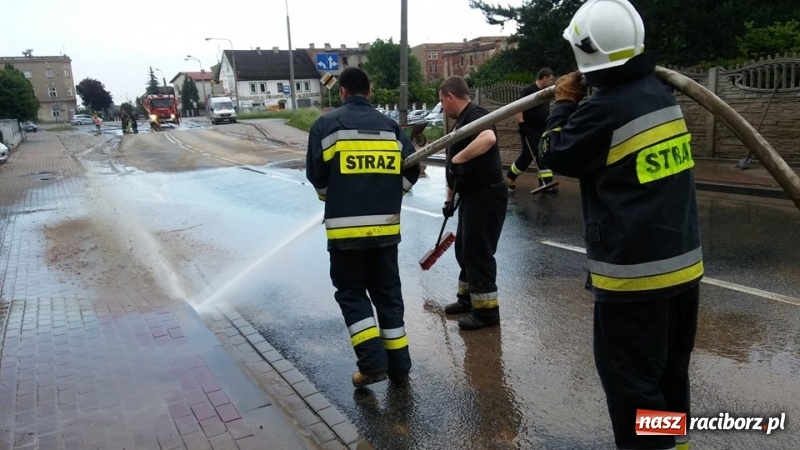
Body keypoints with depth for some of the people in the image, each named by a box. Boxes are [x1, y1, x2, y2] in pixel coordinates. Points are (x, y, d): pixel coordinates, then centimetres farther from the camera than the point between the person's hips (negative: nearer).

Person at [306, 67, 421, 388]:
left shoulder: (326, 124, -1)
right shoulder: (389, 125, 7)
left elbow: (315, 173, -2)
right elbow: (412, 167, 2)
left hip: (346, 226, -3)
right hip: (385, 224, 3)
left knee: (351, 292, 11)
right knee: (387, 292, 14)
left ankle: (373, 361, 2)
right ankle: (398, 365, 19)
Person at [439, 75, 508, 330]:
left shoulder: (474, 116, -15)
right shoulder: (462, 121, 17)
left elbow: (488, 138, -40)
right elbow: (455, 170, 22)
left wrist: (458, 158, -34)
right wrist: (450, 199, 24)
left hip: (486, 195, -11)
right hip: (472, 195, 11)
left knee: (478, 252, -4)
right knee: (464, 249, 18)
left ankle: (486, 310, 7)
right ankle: (468, 298, 33)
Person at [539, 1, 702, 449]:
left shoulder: (602, 110, -19)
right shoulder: (661, 92, 4)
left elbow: (559, 155, -4)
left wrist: (564, 103, 8)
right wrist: (580, 104, 15)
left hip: (635, 271, -9)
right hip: (682, 262, 9)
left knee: (630, 375, 6)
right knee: (670, 367, 24)